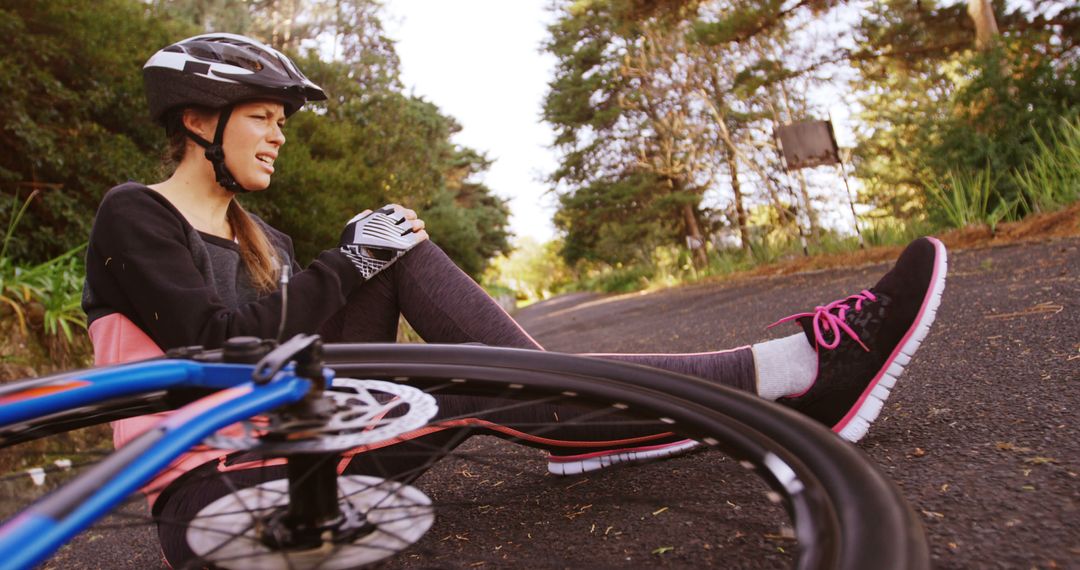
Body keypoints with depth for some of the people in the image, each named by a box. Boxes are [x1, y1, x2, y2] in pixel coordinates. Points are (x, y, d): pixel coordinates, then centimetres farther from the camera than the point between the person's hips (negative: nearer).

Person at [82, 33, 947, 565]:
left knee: (402, 254, -11)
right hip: (214, 492, -6)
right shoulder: (132, 217, -4)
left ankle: (568, 422, -17)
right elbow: (222, 345, -18)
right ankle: (795, 369, -26)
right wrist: (349, 262, -13)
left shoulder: (260, 239, 17)